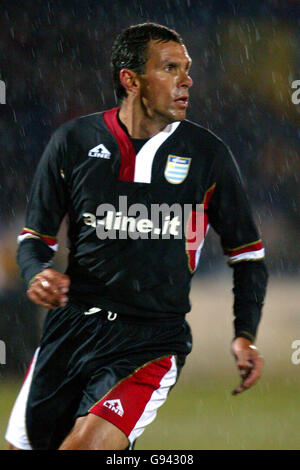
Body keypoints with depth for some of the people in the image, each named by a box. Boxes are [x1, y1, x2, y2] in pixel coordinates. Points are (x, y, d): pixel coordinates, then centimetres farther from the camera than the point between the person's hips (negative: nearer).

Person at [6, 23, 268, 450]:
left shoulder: (208, 154, 1)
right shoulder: (74, 142, 3)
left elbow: (247, 253, 11)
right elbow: (36, 235, 12)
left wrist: (245, 335, -1)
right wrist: (38, 275, -10)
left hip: (152, 340, -3)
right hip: (73, 323, 3)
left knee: (84, 445, -24)